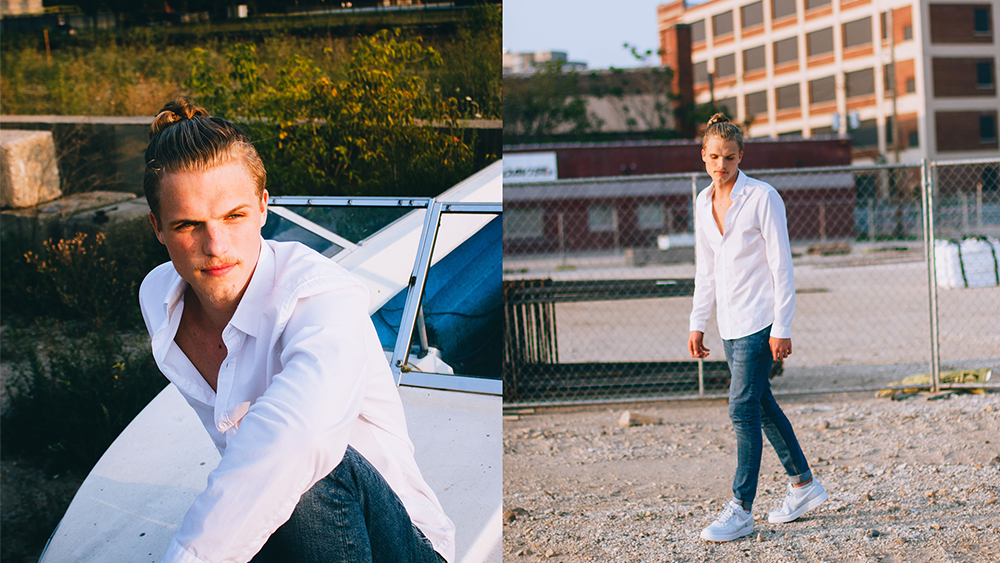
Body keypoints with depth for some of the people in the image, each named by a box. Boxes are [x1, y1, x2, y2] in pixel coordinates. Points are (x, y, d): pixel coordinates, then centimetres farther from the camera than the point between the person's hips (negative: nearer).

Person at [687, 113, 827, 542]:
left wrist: (781, 328, -15)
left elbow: (781, 266, -12)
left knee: (743, 408, -10)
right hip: (730, 323, 7)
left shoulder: (763, 198, -11)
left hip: (759, 319, -7)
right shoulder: (703, 203, 9)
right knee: (761, 404, 14)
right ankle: (804, 486, 28)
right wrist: (697, 324, 14)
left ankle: (741, 510, -6)